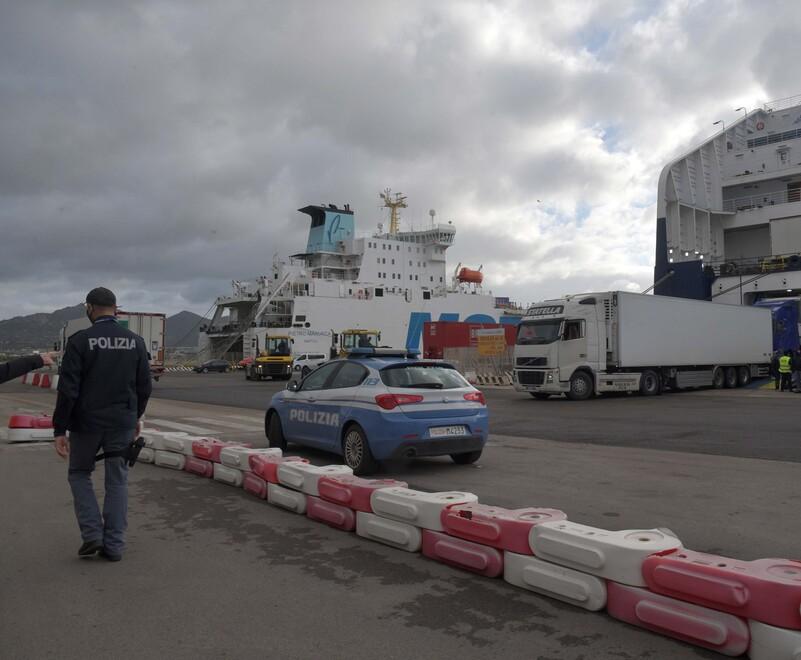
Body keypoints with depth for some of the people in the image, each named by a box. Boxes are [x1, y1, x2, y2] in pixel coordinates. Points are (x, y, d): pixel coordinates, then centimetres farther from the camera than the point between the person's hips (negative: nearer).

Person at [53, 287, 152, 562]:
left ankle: (92, 534, 8)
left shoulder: (80, 341, -10)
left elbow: (68, 389, -12)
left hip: (87, 423, -2)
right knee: (117, 481, 10)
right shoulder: (136, 341, 1)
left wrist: (60, 429, -7)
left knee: (79, 474, 18)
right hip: (123, 423, 3)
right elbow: (145, 386, 6)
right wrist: (136, 416, 21)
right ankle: (114, 545, 12)